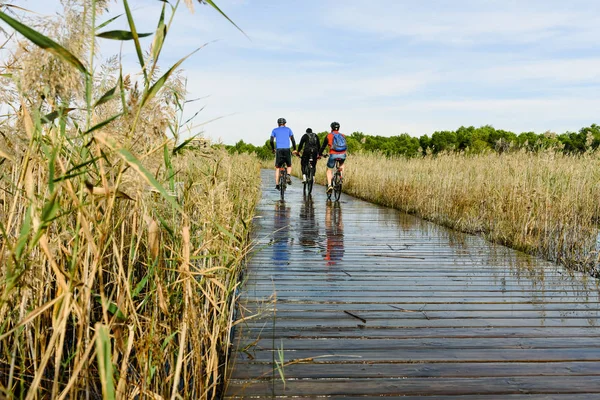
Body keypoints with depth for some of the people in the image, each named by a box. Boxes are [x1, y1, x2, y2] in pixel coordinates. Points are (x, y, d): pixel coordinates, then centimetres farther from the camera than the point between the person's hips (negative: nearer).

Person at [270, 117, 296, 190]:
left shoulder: (275, 130, 13)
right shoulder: (288, 129, 14)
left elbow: (271, 141, 3)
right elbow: (292, 140, 5)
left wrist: (273, 149, 17)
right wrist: (295, 149, 13)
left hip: (279, 150, 0)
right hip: (287, 150, 0)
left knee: (277, 168, 9)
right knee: (289, 166, 18)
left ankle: (277, 184, 1)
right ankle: (288, 175, -12)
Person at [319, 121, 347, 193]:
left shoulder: (329, 136, 10)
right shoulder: (343, 136, 18)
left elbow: (323, 146, 16)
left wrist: (320, 154, 32)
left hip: (333, 155, -2)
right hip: (342, 155, 3)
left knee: (329, 170, 13)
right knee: (341, 165, 36)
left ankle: (329, 185, -5)